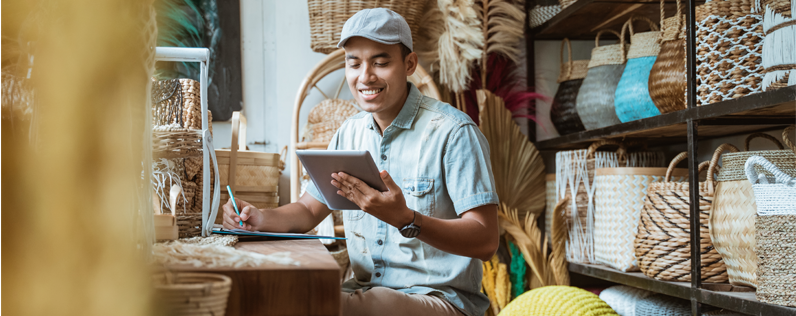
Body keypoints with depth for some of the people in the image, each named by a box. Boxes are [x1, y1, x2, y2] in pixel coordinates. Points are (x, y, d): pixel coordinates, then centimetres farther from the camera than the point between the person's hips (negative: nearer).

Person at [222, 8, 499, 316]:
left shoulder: (453, 131, -13)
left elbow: (486, 241, -19)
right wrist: (260, 218, -5)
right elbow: (309, 210, 17)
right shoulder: (350, 132, 10)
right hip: (365, 289, 6)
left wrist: (405, 220, -34)